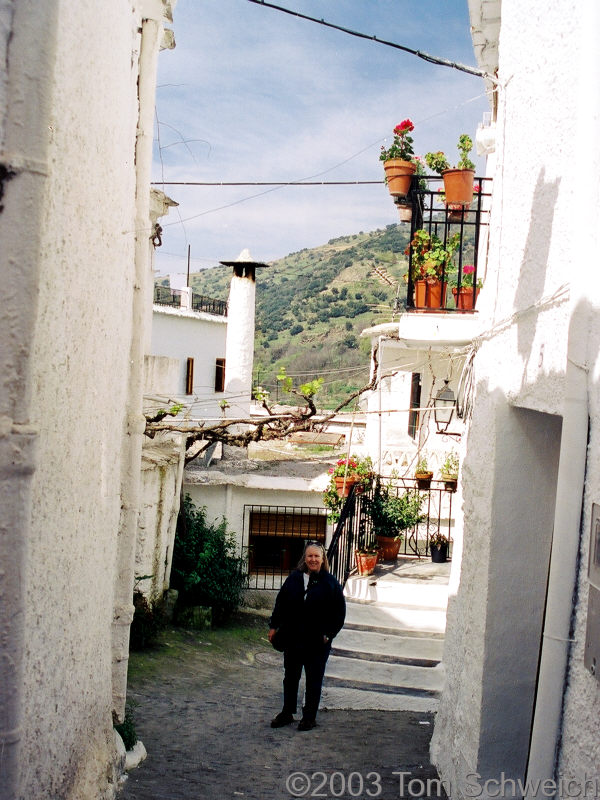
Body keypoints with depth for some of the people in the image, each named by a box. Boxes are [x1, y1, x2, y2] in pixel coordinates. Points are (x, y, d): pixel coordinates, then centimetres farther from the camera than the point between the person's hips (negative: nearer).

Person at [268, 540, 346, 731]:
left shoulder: (330, 583, -6)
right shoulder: (293, 579, 3)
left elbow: (339, 612, -3)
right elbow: (281, 603, 10)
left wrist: (328, 634, -8)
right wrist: (274, 626, 5)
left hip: (317, 642, -3)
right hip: (292, 638, 3)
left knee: (314, 680, 8)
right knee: (290, 677, 14)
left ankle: (310, 717, 20)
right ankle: (287, 713, 29)